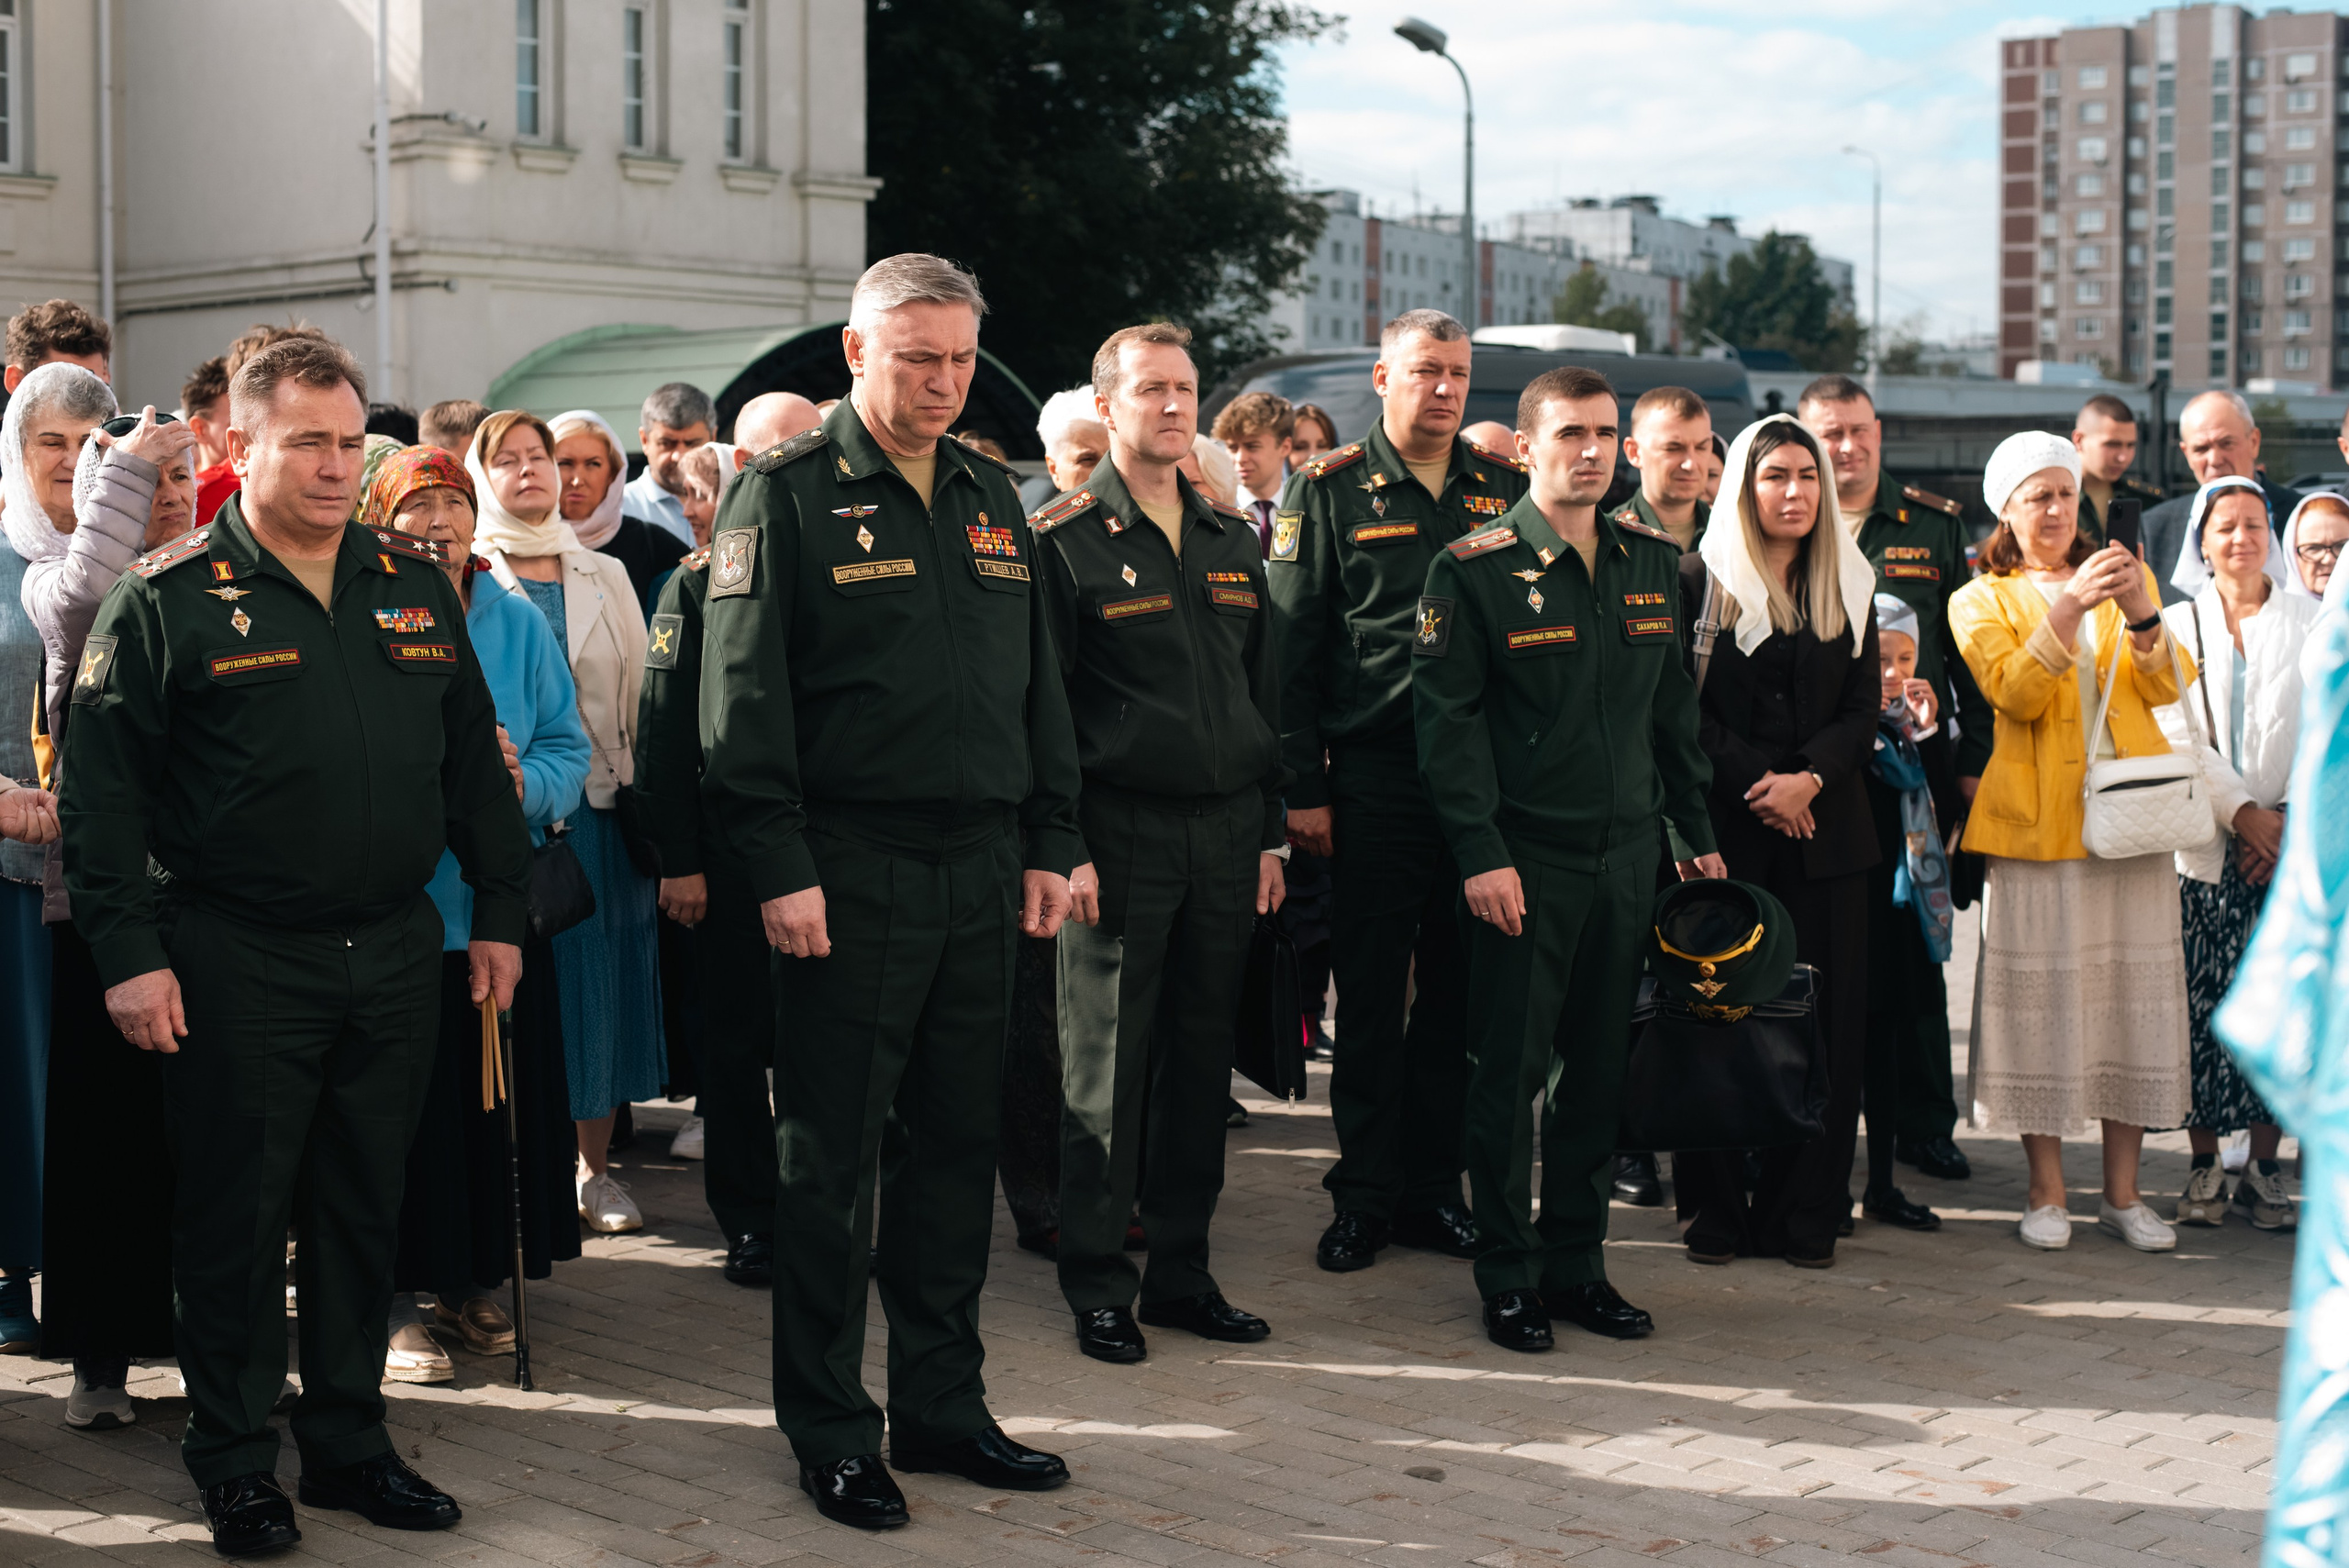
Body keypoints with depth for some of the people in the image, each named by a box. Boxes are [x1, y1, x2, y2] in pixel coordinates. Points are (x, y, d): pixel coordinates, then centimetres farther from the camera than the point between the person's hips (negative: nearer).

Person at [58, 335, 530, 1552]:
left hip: (394, 953, 4)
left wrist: (499, 908, 11)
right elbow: (102, 789, -7)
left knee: (364, 1212, 12)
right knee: (235, 1218, 4)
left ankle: (348, 1442, 25)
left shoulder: (413, 584, 10)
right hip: (239, 968, -4)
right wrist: (130, 953, -12)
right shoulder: (170, 597, -4)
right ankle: (233, 1463, 18)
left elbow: (473, 757, 15)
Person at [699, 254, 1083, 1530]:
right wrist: (780, 866, -16)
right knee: (831, 1160, 2)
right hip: (849, 877, -6)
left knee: (958, 1147, 12)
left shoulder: (989, 498, 15)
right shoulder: (788, 494, -5)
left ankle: (941, 1404, 23)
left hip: (979, 874, 6)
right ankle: (829, 1433, 12)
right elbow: (744, 693, -10)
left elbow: (1036, 681, 18)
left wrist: (1049, 843, 12)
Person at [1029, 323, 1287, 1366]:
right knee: (1105, 1067, 0)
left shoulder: (1231, 540, 14)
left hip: (1226, 834, 5)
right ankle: (1098, 1285, 9)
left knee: (1202, 1058, 10)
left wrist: (1271, 830, 12)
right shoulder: (1063, 539, -3)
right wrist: (1063, 846, -12)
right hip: (1119, 836, -5)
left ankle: (1182, 1272, 19)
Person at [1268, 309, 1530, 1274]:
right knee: (1371, 995, 3)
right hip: (1374, 779, -3)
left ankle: (1434, 1187, 19)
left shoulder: (1506, 489, 10)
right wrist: (1302, 787, -7)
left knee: (1458, 994, 8)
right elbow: (1291, 644, -1)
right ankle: (1365, 1196, 12)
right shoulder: (1331, 489, 1)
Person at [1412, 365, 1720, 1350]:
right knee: (1510, 1070, 0)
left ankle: (1577, 1263, 21)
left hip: (1627, 854, 5)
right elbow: (1448, 719, -9)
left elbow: (1672, 705, 17)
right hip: (1523, 862, -5)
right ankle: (1508, 1277, 11)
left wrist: (1698, 831, 14)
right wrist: (1480, 853, -15)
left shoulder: (1653, 560, 10)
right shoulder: (1473, 568, -6)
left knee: (1602, 1068, 10)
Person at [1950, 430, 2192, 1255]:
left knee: (2135, 987, 2)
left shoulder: (2127, 578, 17)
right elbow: (2014, 693, -12)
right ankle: (2046, 1192, 5)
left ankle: (2122, 1191, 10)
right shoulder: (1981, 601, 7)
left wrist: (2142, 618, -17)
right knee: (2044, 991, -4)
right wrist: (2069, 607, -24)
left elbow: (2168, 686, 2)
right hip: (2038, 818, -3)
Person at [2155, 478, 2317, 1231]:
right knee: (2203, 1007, -3)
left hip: (2295, 848, 0)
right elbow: (2177, 737, 1)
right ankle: (2204, 1166, 6)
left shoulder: (2313, 621, 9)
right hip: (2205, 846, 0)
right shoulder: (2177, 625, 9)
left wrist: (2296, 824, -8)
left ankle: (2264, 1168, 7)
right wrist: (2243, 813, -10)